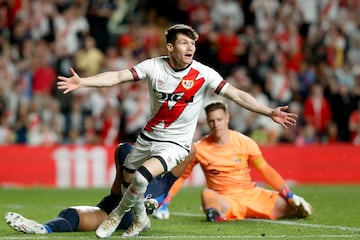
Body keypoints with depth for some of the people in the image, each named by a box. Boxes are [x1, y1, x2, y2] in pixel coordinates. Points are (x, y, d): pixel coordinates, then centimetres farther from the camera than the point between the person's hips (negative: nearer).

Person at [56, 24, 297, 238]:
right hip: (148, 137, 4)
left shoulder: (203, 74, -16)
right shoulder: (154, 66, -11)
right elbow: (117, 77, -13)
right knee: (127, 181, 14)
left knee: (141, 177, -24)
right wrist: (81, 82, -23)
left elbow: (237, 95, -16)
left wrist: (270, 112, -23)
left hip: (176, 143, -4)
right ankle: (141, 219, 45)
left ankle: (118, 215, 5)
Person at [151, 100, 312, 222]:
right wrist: (163, 204, -4)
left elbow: (266, 171, 7)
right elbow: (181, 175, 5)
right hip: (224, 200, -4)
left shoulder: (245, 143, 0)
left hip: (251, 194, 5)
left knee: (301, 209, -4)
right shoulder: (199, 148, -3)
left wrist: (290, 196, 0)